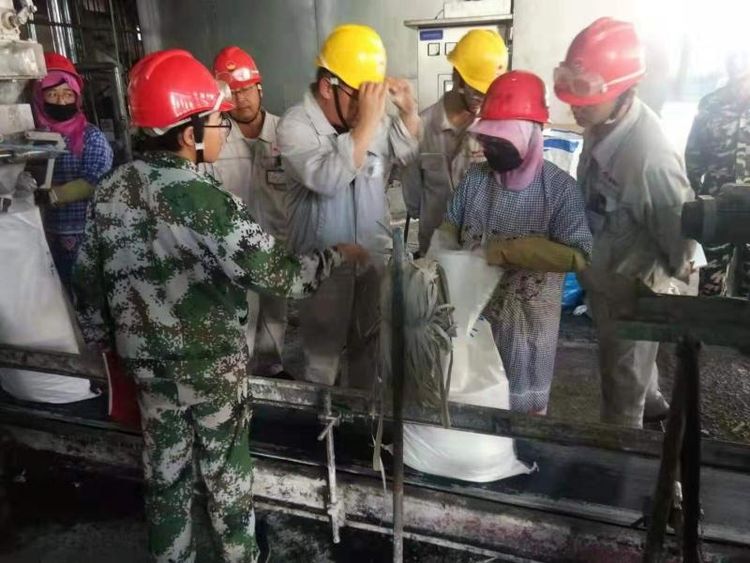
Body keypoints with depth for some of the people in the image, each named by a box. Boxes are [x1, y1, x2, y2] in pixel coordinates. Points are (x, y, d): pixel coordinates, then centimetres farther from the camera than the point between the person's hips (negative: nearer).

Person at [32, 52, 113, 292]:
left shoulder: (92, 137, -7)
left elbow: (92, 184, -15)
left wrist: (49, 196, -20)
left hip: (88, 233, -4)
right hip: (52, 234, 4)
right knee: (64, 290, 14)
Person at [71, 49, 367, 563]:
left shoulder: (111, 191, -4)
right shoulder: (207, 200, -25)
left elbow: (88, 280, 4)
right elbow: (279, 275, -26)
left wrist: (106, 342, 18)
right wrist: (338, 256, -10)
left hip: (146, 359, 6)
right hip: (212, 362, -5)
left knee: (165, 467, 22)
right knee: (225, 471, 16)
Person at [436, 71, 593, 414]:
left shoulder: (560, 188, -16)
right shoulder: (475, 176, -1)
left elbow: (578, 255, -25)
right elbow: (450, 226, 8)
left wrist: (503, 251, -27)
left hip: (526, 321, -4)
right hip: (471, 312, 4)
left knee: (522, 405, 16)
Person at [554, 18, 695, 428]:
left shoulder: (650, 156, -35)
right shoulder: (602, 122, -10)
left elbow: (681, 229, -23)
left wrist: (665, 276, -7)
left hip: (629, 286, -8)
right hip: (600, 272, 8)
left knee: (621, 378, 15)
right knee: (629, 356, 31)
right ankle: (652, 405, 58)